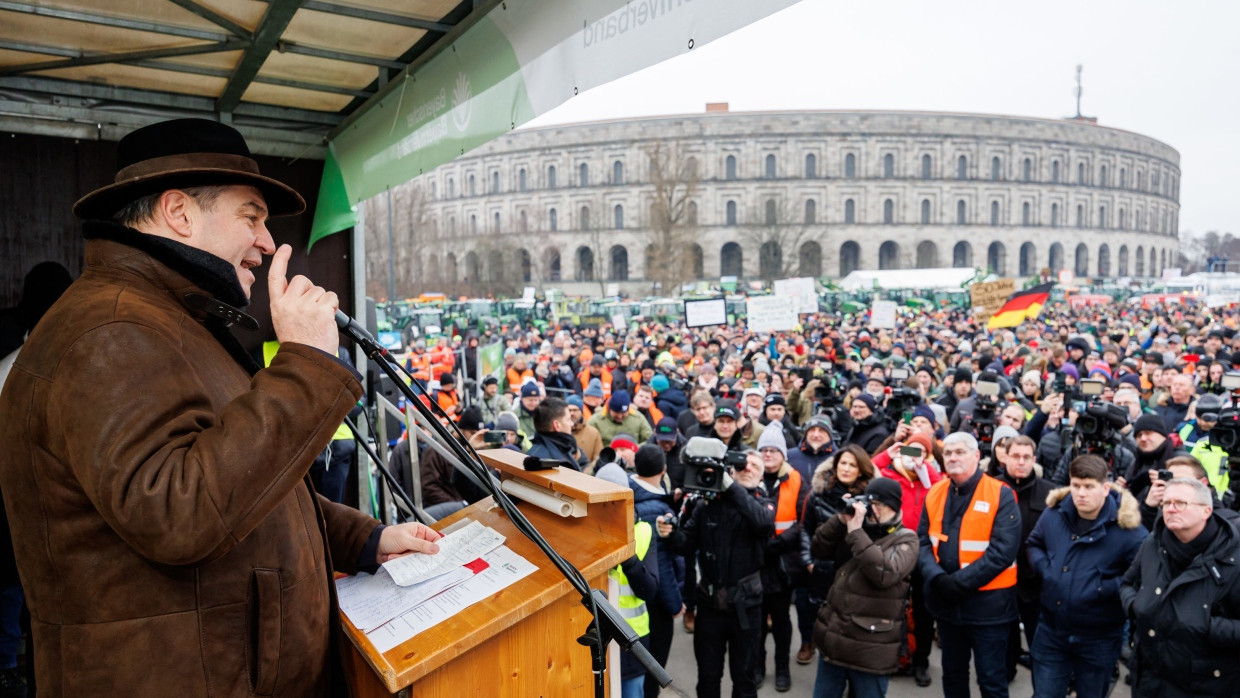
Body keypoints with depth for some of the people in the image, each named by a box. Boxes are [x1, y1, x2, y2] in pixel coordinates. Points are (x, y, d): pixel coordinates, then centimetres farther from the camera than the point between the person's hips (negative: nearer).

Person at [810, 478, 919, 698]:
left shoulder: (905, 540, -6)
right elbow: (820, 550, 8)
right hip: (833, 637, 6)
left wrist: (856, 532, -21)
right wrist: (840, 520, -5)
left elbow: (885, 573, -23)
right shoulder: (857, 530, 11)